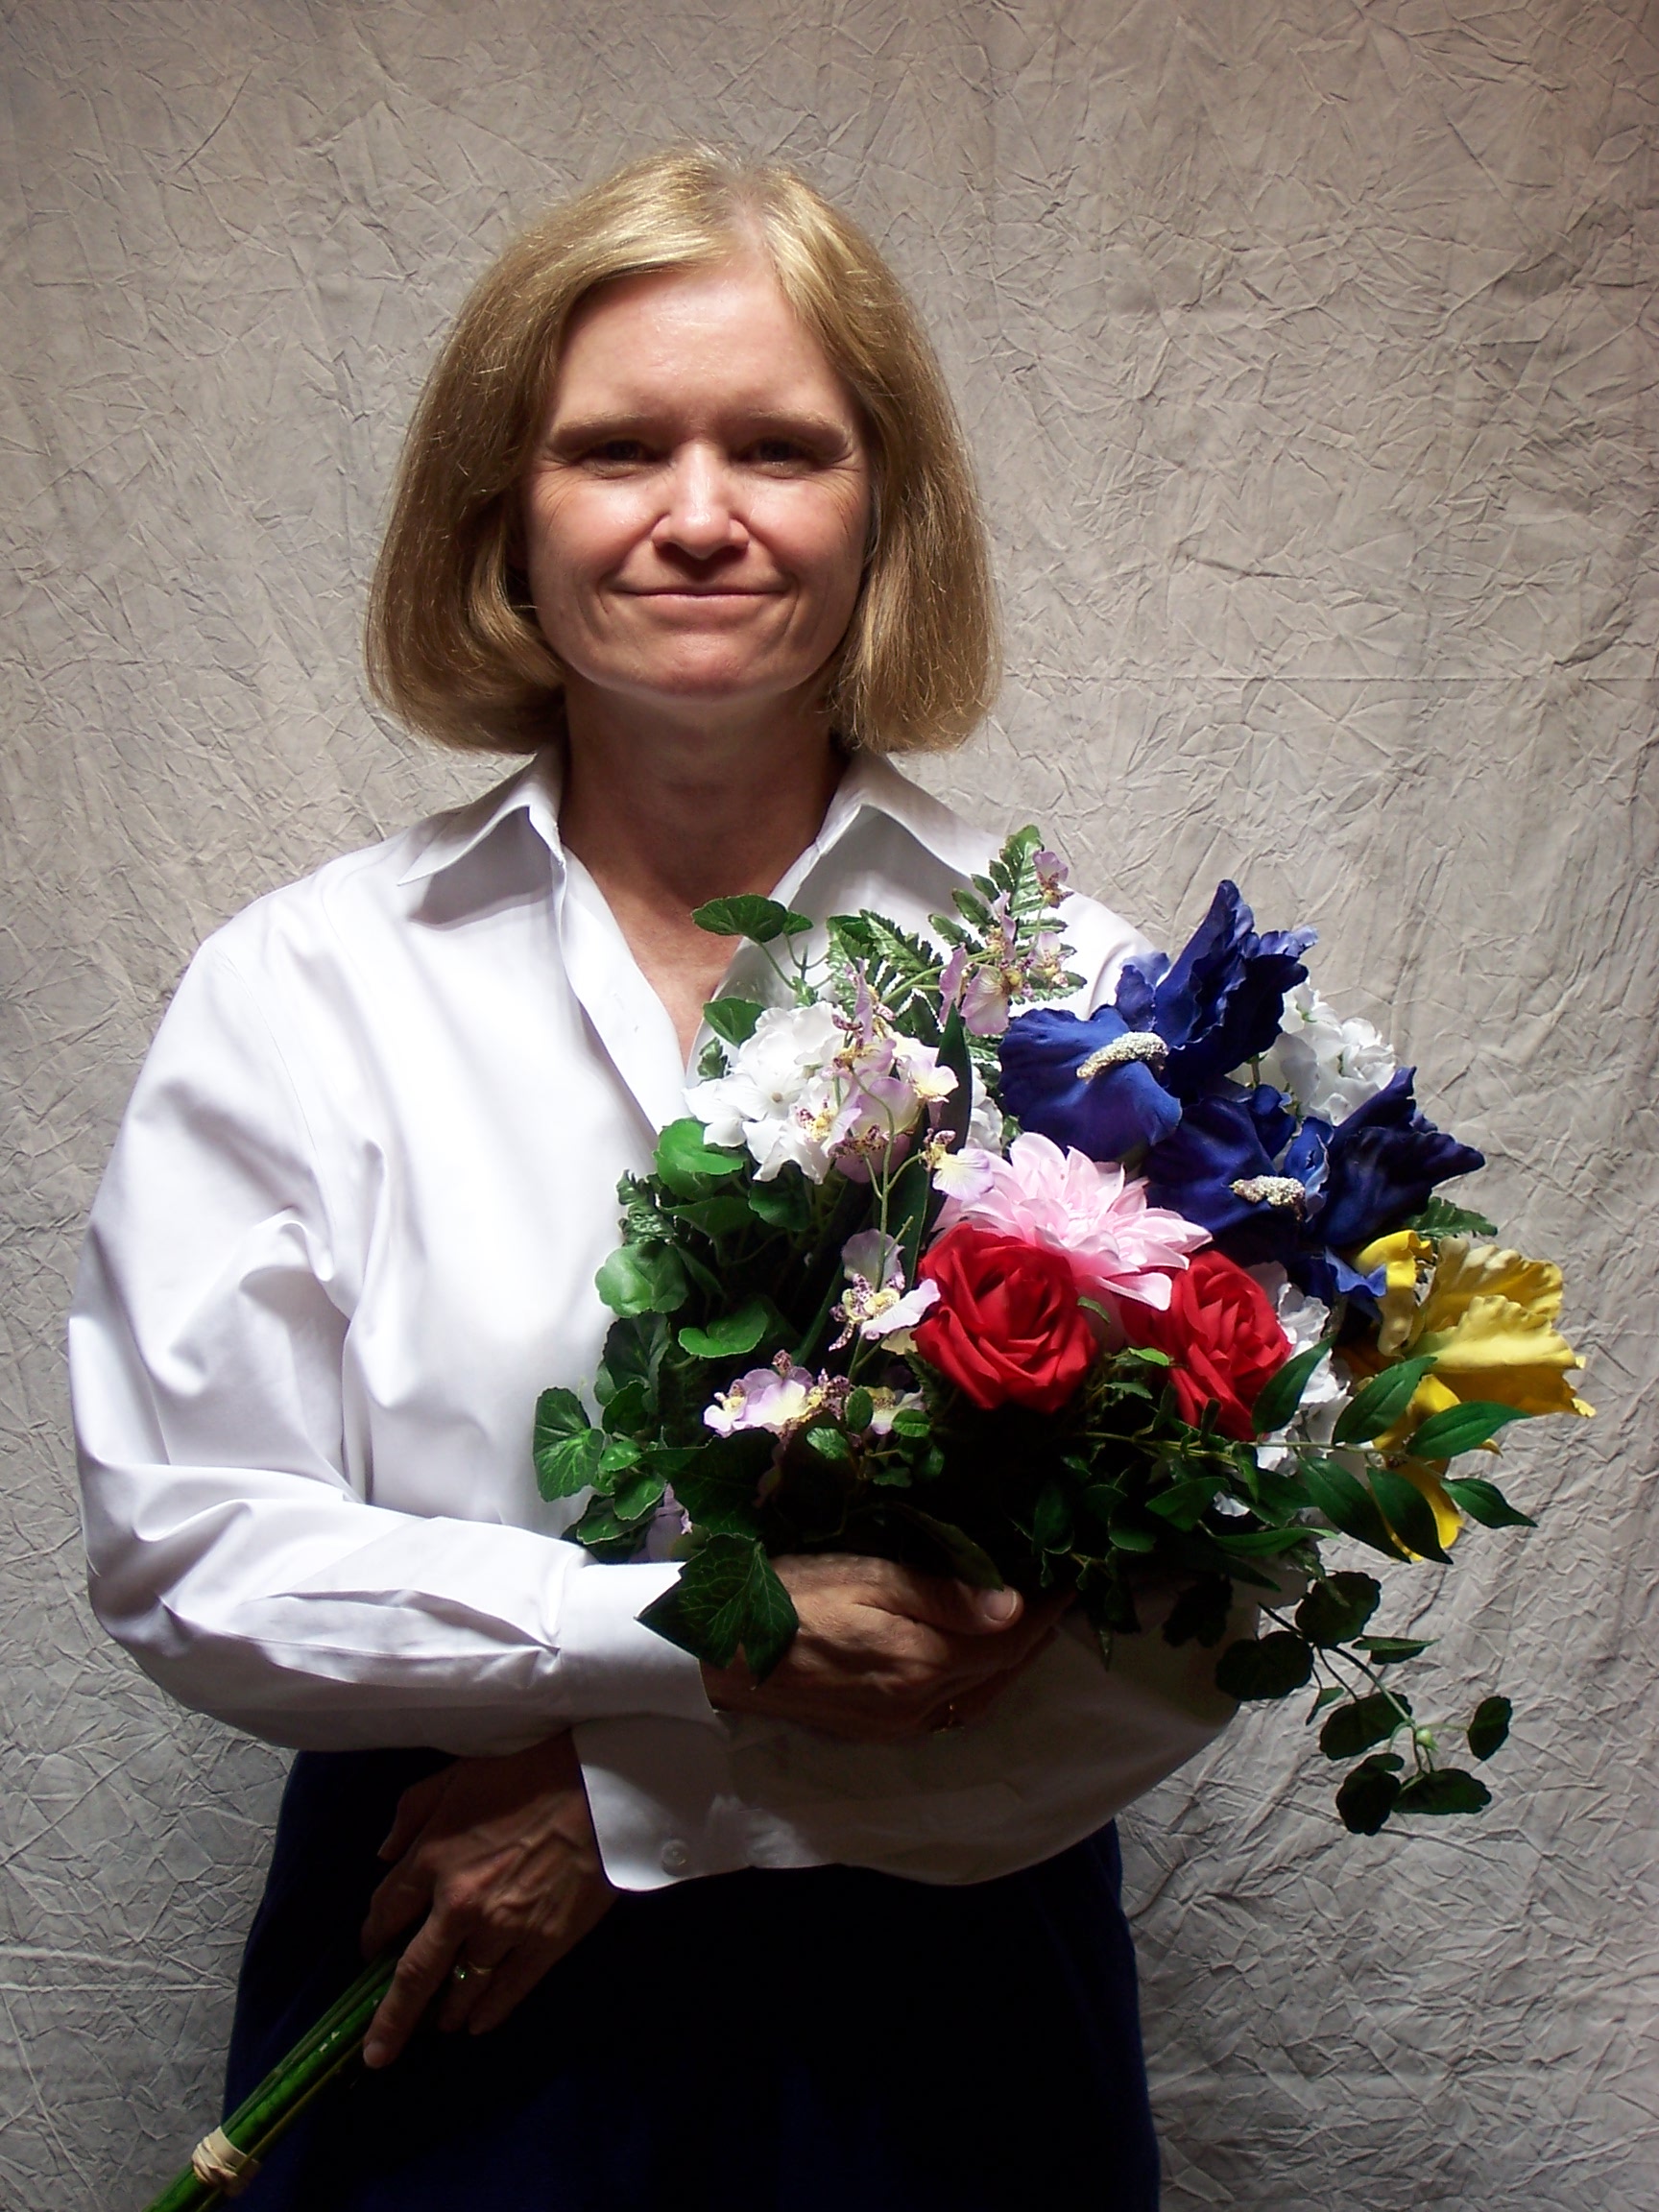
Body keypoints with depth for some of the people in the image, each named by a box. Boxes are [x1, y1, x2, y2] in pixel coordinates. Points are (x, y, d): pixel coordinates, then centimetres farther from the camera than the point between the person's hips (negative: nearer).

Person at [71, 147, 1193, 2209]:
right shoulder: (299, 988, -6)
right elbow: (182, 1548, -10)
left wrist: (638, 1798, -14)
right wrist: (702, 1630, -21)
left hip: (938, 2011, 1)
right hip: (448, 2027, 0)